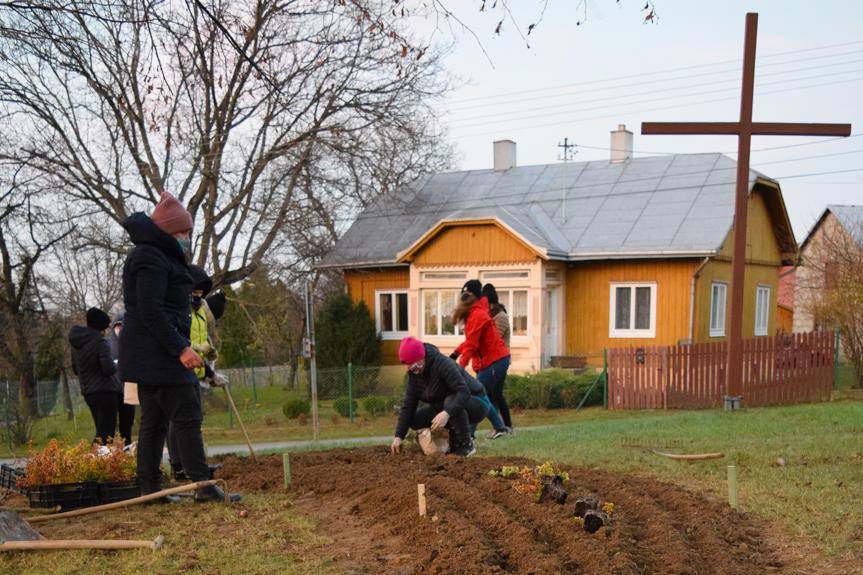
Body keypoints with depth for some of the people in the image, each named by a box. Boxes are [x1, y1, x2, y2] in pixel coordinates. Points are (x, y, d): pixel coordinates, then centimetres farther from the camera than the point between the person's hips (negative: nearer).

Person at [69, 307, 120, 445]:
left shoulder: (76, 343, 10)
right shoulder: (100, 342, -15)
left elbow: (75, 369, 21)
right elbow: (109, 369, -20)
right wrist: (115, 366, 0)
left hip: (87, 392, 8)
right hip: (105, 391, -8)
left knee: (100, 431, 15)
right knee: (106, 433, -7)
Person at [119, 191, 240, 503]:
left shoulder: (154, 256, 21)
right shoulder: (151, 259, -12)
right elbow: (151, 311, -21)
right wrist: (181, 348, -24)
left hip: (148, 355, 11)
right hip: (157, 352, -11)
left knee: (154, 420, 11)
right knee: (187, 416, -10)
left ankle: (149, 487, 14)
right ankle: (203, 485, -11)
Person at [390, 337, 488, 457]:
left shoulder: (443, 364, -26)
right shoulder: (414, 374, -4)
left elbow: (464, 392, -37)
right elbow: (408, 406, -6)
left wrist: (447, 413, -50)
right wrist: (398, 436, -13)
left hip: (475, 405, -7)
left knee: (451, 401, -38)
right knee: (414, 421, -10)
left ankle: (467, 444, -19)